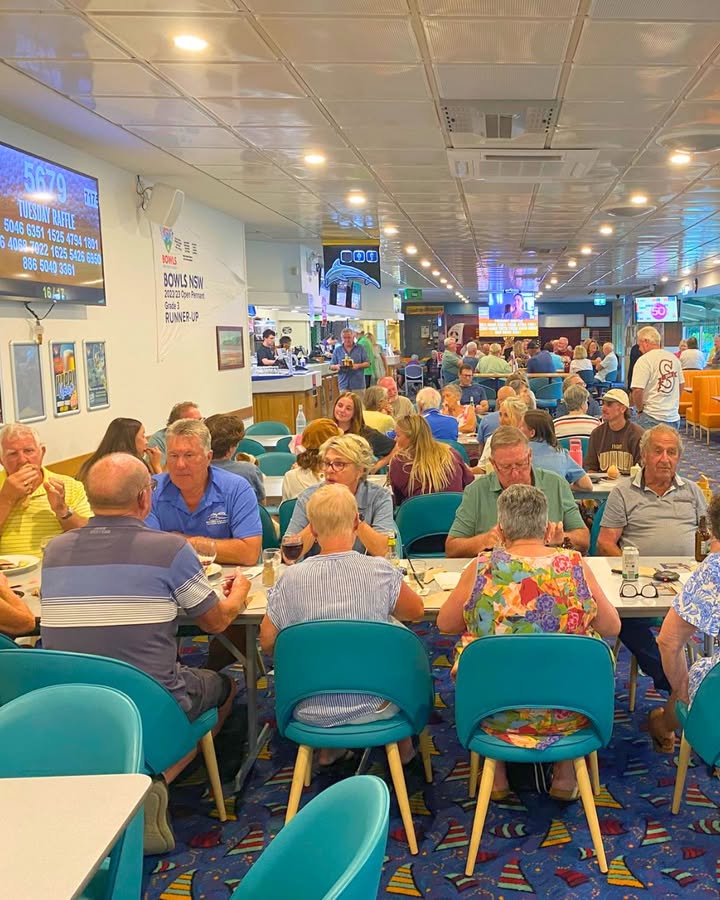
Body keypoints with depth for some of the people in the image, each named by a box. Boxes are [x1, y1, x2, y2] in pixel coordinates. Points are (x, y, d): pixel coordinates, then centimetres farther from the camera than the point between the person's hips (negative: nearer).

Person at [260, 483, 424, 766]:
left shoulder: (291, 578, -14)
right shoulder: (381, 572, -15)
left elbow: (267, 642, -2)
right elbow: (416, 612, 4)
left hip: (312, 714, 1)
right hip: (373, 708, -1)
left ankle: (328, 747, 40)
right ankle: (402, 741, 41)